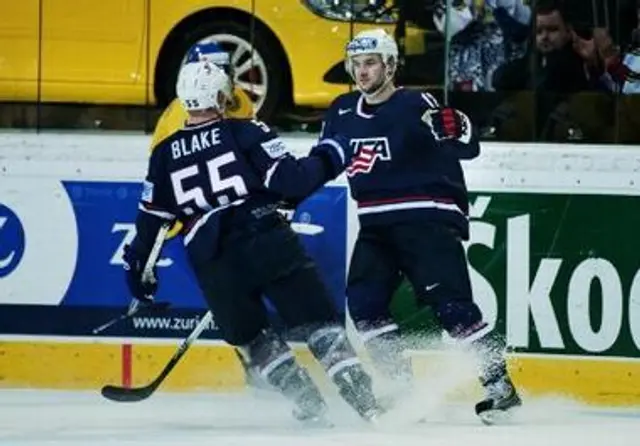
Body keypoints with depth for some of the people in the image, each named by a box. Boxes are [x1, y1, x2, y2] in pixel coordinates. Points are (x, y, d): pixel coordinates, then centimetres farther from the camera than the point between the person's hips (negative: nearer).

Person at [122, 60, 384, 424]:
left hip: (215, 265, 2)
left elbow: (151, 220, 16)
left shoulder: (165, 155, 12)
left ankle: (308, 402, 9)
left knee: (252, 338, 20)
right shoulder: (245, 133, 1)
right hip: (270, 245, -2)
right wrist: (329, 158, 8)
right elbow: (291, 180, -8)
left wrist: (139, 267, 29)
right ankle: (364, 398, -9)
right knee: (318, 323, 2)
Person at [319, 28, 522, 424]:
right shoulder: (343, 112, 9)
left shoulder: (416, 106, -11)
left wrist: (453, 128, -39)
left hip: (428, 219, -7)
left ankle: (499, 385, -11)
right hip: (377, 225, 7)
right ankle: (404, 387, 2)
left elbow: (469, 148, -19)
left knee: (449, 302, -15)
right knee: (363, 303, -5)